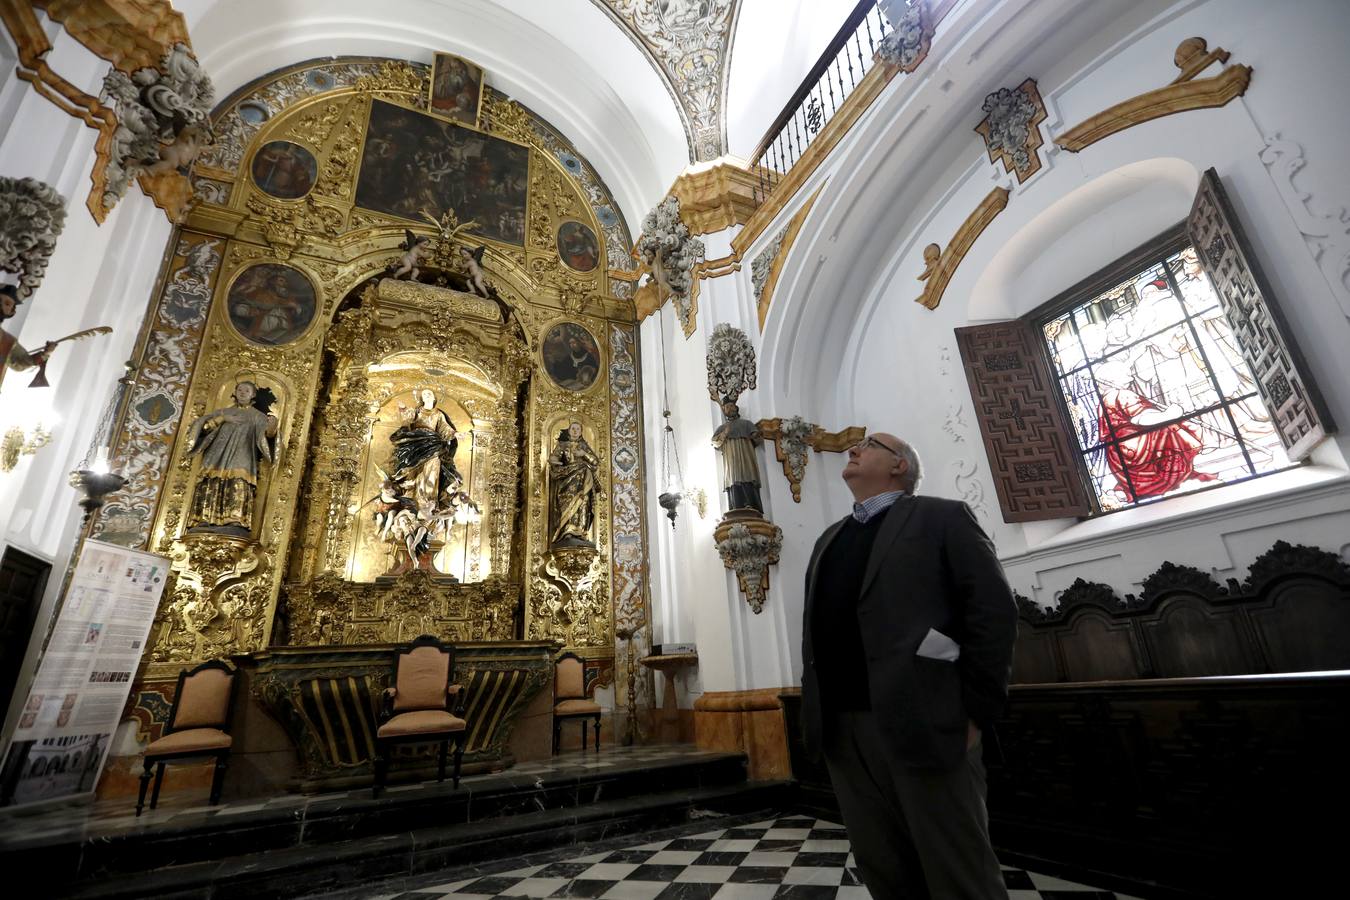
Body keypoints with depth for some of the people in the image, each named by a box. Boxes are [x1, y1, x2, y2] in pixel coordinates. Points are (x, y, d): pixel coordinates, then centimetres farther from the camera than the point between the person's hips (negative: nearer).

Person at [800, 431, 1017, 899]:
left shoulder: (941, 517, 1)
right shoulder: (829, 539, 19)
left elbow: (993, 612, -7)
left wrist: (975, 712, -12)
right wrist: (815, 710, 11)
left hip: (922, 721, -6)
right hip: (841, 728, 6)